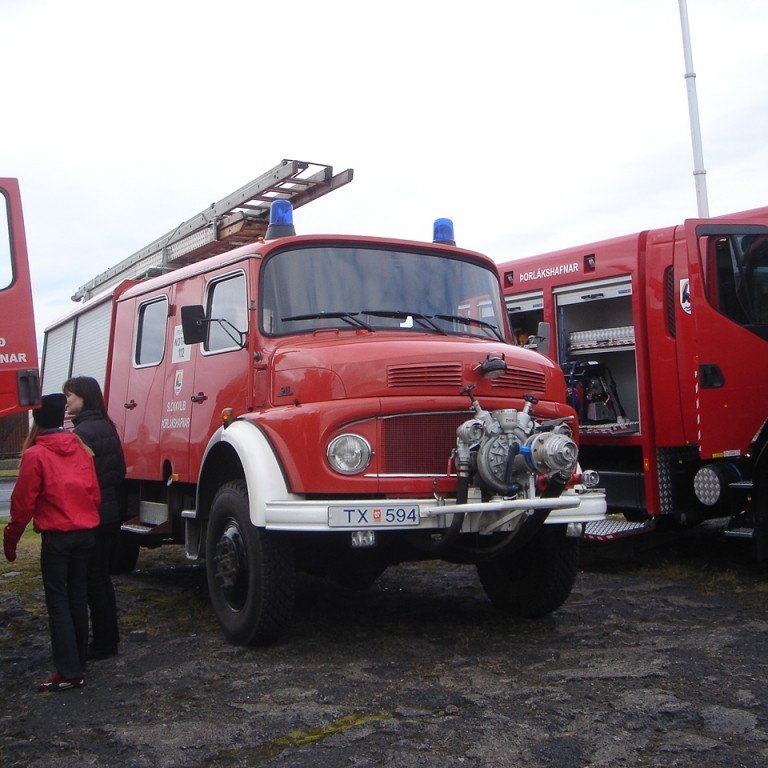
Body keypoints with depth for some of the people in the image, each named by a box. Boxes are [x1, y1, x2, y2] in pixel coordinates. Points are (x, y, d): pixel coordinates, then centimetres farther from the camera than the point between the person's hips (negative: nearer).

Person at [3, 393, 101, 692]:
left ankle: (69, 671, -6)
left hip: (56, 536, -5)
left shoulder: (34, 455, -10)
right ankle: (79, 660, 24)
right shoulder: (81, 449, 6)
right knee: (78, 596, 15)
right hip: (85, 533, 5)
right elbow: (95, 494, 9)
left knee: (58, 601, -2)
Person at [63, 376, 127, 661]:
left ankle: (103, 643, 5)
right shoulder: (107, 427, 11)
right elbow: (119, 470, 16)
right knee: (102, 577, 17)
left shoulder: (81, 432, -17)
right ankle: (109, 637, 26)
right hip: (111, 514, 9)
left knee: (93, 581, -1)